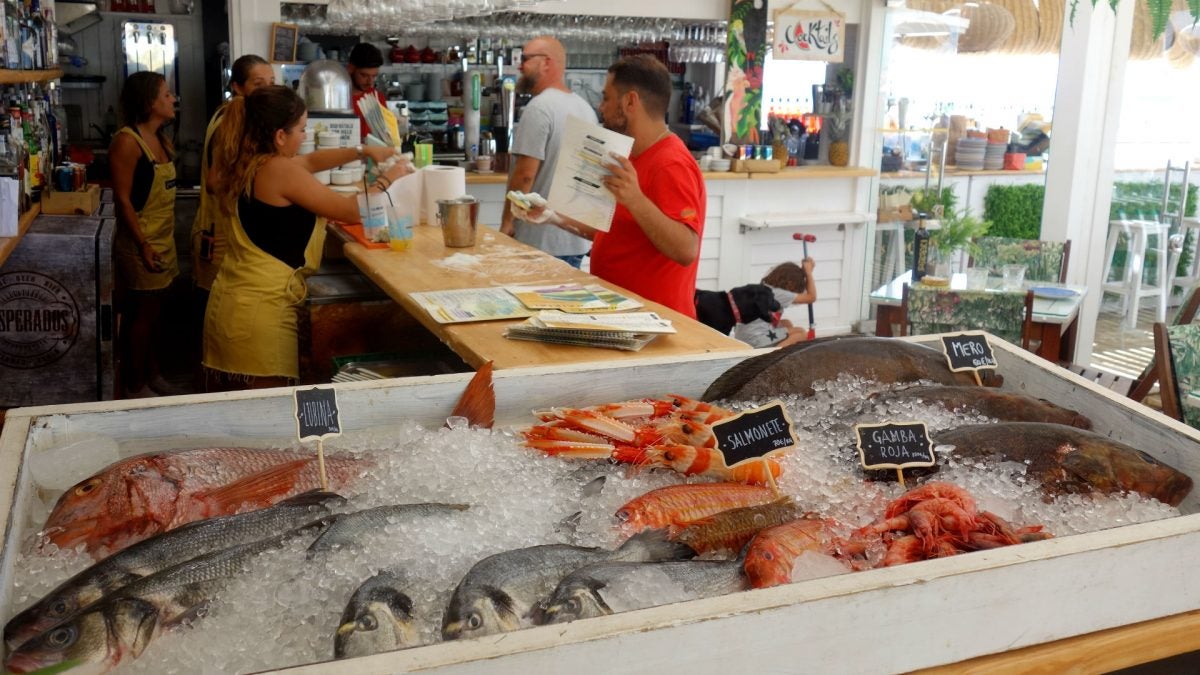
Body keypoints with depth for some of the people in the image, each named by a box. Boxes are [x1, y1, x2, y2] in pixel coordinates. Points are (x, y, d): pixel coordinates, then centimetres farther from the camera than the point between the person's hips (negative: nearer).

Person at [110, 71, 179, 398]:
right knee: (140, 315, 2)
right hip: (141, 245, -8)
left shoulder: (161, 139, 10)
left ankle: (152, 374, 30)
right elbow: (122, 199, -18)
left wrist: (164, 241, 17)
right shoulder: (127, 141, -17)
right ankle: (134, 387, 13)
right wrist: (143, 245, -20)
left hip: (163, 241, 8)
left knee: (154, 313, 17)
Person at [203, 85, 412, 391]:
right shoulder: (279, 170, -15)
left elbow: (310, 162, 28)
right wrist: (386, 179, 7)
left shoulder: (246, 163, 11)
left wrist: (363, 151, 25)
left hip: (230, 303, 10)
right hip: (259, 311, -9)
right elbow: (351, 211, -8)